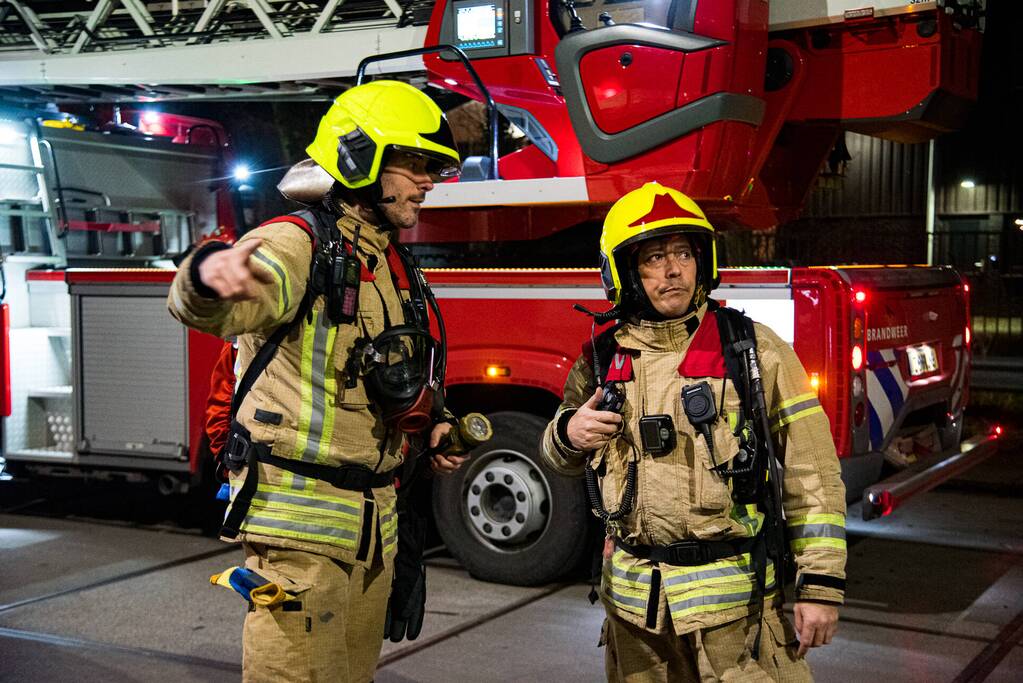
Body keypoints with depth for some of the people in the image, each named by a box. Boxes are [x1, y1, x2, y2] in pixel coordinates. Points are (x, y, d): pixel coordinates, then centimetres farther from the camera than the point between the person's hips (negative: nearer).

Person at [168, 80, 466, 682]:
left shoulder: (396, 266, 13)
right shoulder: (299, 243, -14)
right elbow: (209, 309, -37)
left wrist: (434, 425, 13)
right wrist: (210, 277, -60)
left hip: (375, 520, 8)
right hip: (300, 515, -8)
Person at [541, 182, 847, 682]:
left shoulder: (753, 350, -5)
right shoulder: (601, 361, 4)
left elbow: (811, 474, -5)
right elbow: (561, 459, 19)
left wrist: (820, 586, -9)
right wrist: (568, 433, -5)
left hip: (734, 601, -3)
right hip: (634, 601, 3)